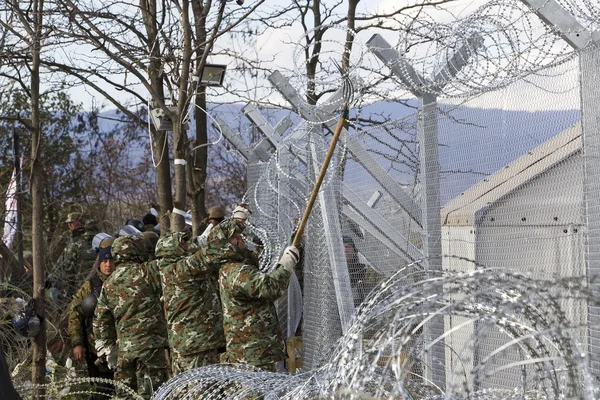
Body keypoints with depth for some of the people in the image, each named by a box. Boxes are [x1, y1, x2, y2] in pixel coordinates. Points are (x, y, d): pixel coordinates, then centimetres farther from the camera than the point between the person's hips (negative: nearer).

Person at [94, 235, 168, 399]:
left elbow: (101, 320, 13)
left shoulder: (108, 284, 11)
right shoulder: (146, 272, -7)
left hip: (124, 349, 6)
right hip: (150, 345, -6)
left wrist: (107, 348, 20)